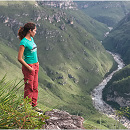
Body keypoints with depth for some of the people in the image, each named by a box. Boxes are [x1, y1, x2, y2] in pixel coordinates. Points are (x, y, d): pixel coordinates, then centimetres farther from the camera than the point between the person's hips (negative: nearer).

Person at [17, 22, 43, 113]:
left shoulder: (31, 39, 7)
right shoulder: (24, 42, -18)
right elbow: (20, 58, -19)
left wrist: (37, 63, 15)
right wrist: (29, 68, -16)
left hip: (35, 66, 8)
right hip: (28, 66, -8)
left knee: (35, 87, 14)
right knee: (29, 88, 3)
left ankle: (34, 105, 25)